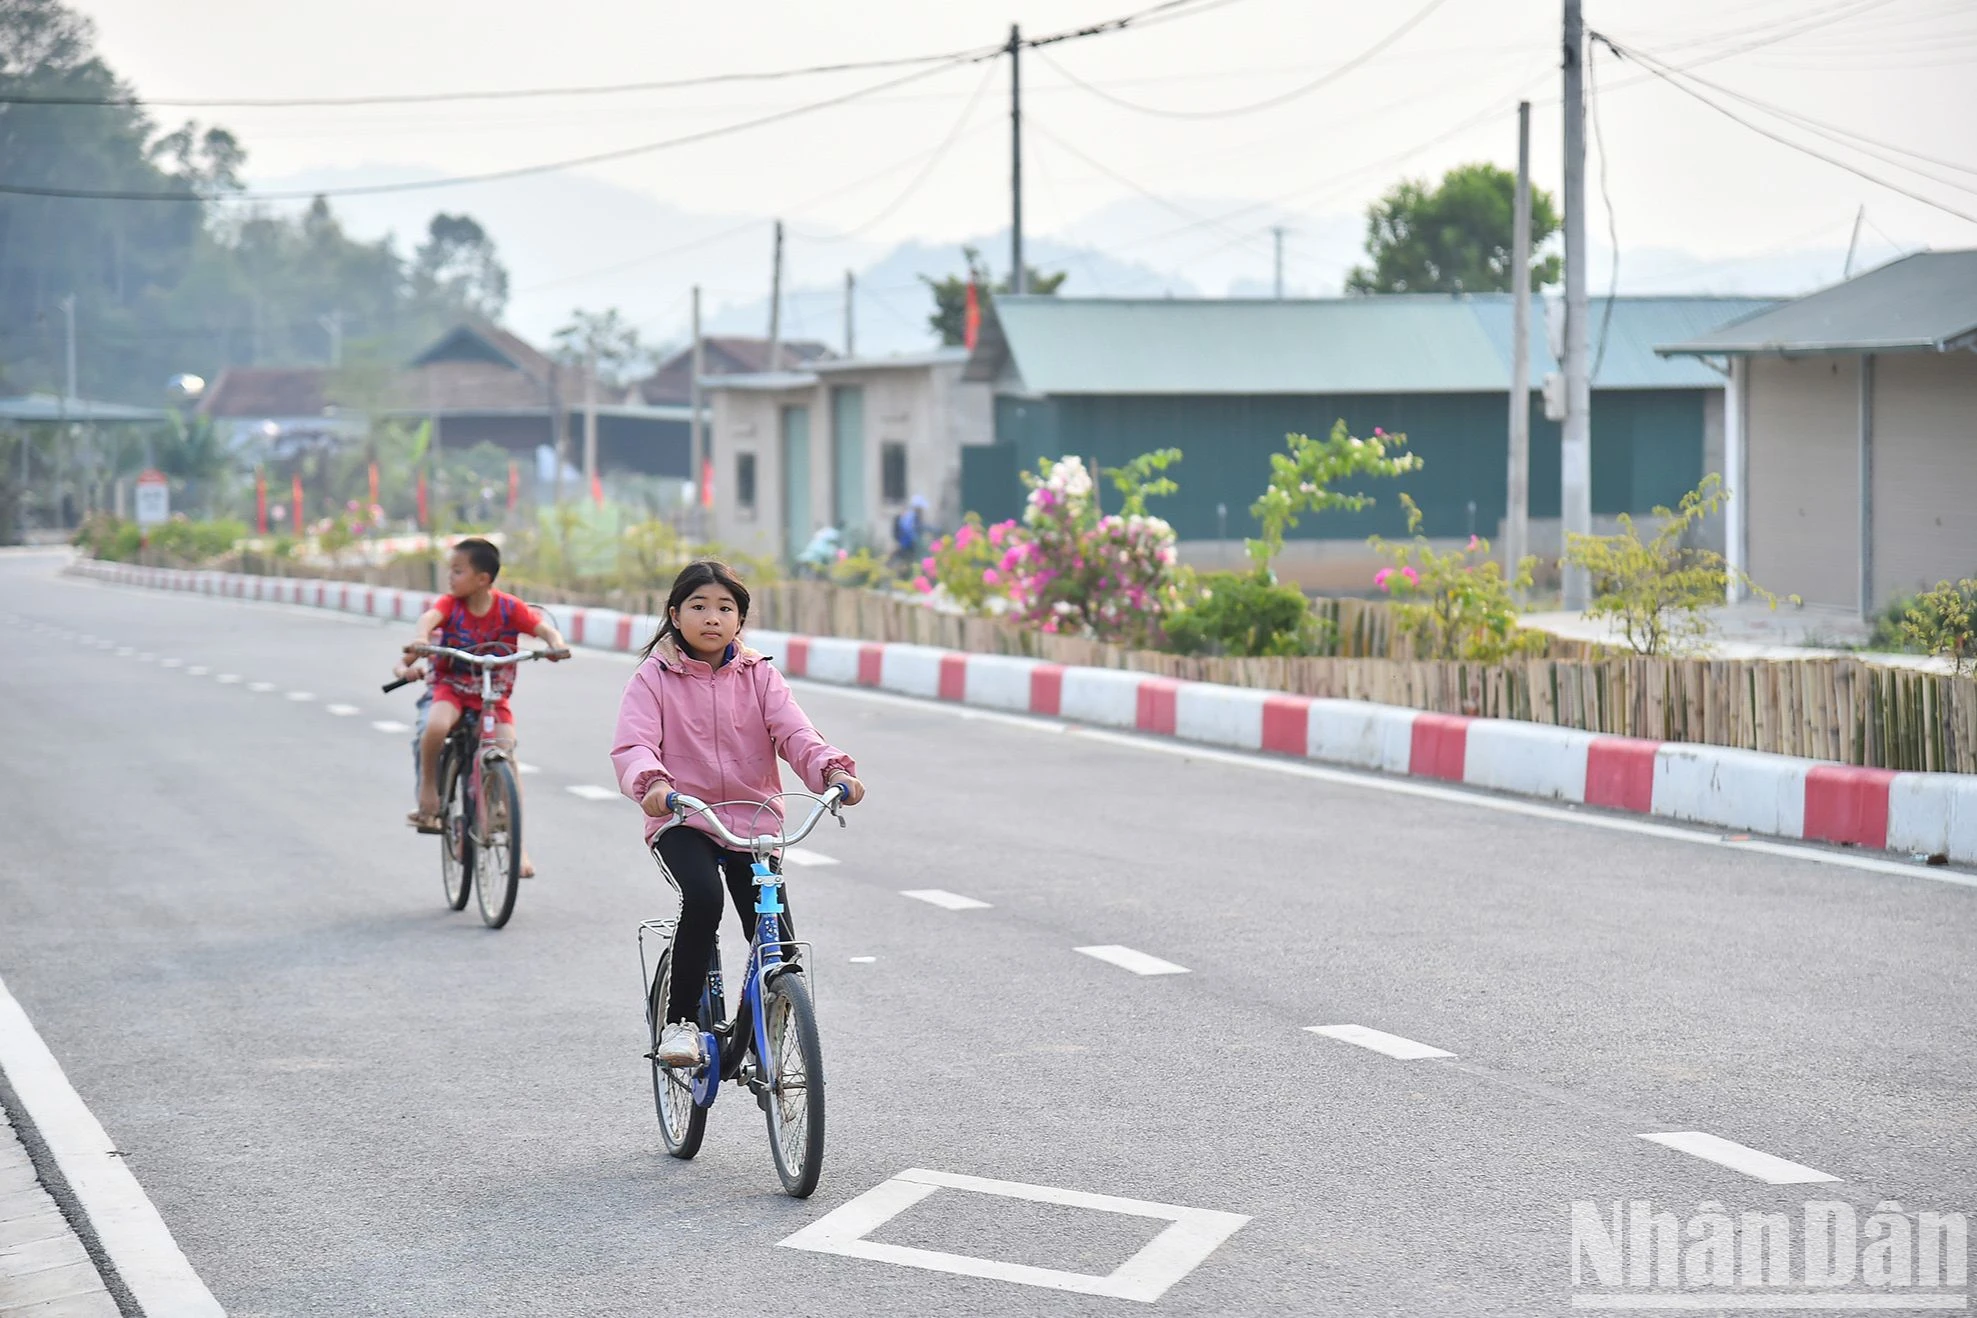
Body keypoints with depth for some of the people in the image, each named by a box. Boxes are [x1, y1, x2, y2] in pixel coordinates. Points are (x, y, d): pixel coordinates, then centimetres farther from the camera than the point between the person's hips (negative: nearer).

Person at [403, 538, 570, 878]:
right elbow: (429, 617, -30)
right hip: (452, 686, 0)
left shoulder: (509, 608, -9)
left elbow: (543, 628, -12)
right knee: (435, 726, -34)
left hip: (493, 694, 0)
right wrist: (421, 638, -53)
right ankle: (428, 793, -9)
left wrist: (556, 643, -35)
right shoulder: (450, 604, -10)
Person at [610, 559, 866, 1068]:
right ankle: (679, 1021, -15)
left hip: (754, 823, 3)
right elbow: (633, 745, -14)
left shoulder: (759, 676, 7)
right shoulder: (655, 677, 0)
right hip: (682, 822, -3)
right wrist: (652, 782, -37)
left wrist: (834, 770, -27)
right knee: (703, 898, -32)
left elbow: (794, 733, -6)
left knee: (778, 946, -9)